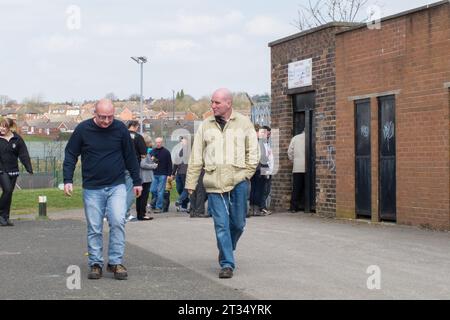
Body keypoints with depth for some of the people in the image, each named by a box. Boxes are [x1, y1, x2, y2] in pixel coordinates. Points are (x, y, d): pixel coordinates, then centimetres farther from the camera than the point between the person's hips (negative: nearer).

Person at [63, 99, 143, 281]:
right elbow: (71, 155, 4)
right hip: (92, 188, 0)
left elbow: (130, 156, 8)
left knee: (118, 222, -13)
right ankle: (96, 264, 15)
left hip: (117, 186, 0)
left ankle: (116, 262, -3)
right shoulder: (83, 129, -5)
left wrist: (137, 181, 10)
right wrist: (68, 180, -5)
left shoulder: (120, 129, -2)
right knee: (94, 228, 4)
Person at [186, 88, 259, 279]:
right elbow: (196, 157, 10)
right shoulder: (206, 126, 9)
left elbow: (253, 151, 10)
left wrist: (247, 172, -2)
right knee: (221, 224, -4)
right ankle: (227, 264, 1)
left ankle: (226, 252, 32)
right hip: (214, 183, 0)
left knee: (238, 223, 5)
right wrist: (191, 183, 5)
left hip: (238, 181, 0)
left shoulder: (243, 123, 6)